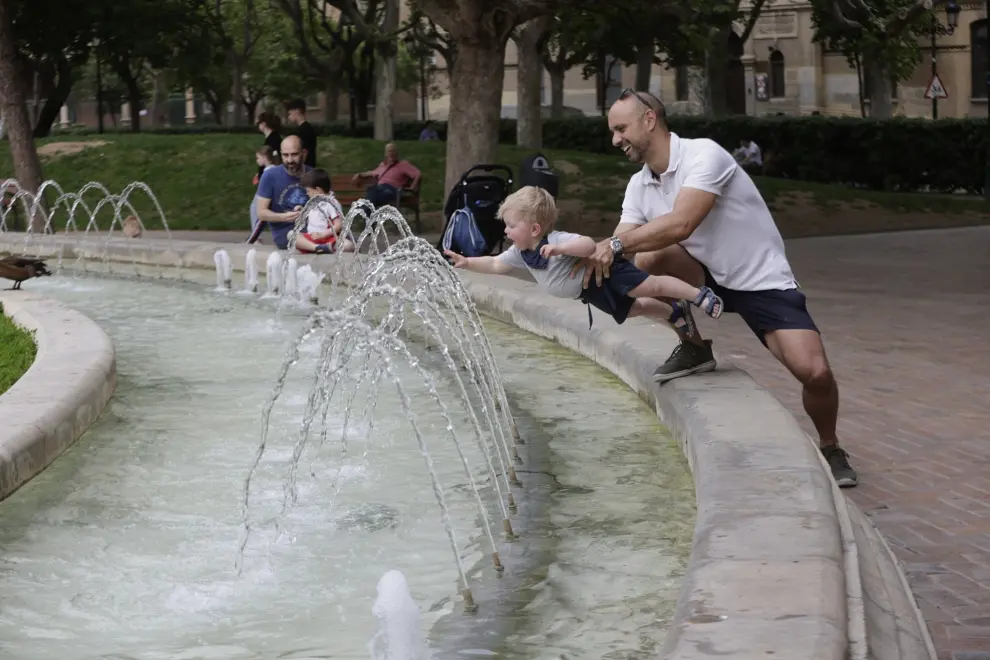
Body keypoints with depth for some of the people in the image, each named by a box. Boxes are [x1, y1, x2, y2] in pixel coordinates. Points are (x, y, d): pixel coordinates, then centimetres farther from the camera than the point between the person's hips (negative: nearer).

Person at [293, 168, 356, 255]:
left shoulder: (332, 204, -5)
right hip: (312, 238, 5)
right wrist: (302, 211, 15)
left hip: (328, 238, -5)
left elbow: (338, 225, -12)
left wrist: (322, 234, -19)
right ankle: (317, 247, -42)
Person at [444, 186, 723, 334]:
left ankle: (700, 295, -15)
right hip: (592, 292, 9)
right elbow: (496, 265, 8)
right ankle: (675, 313, 37)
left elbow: (589, 245, -45)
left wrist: (560, 249, -56)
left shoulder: (555, 241, -33)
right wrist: (467, 262, -3)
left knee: (650, 286, -19)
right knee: (633, 309, 20)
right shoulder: (521, 253, -6)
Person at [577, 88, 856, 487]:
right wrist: (592, 257, -27)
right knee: (649, 258, -24)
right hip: (709, 280, 6)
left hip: (763, 281, -6)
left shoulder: (703, 155, -21)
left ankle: (830, 449, 10)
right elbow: (619, 248, -4)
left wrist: (616, 244, -34)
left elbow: (680, 225, -34)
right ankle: (695, 349, 0)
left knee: (814, 372, -22)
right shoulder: (639, 186, 2)